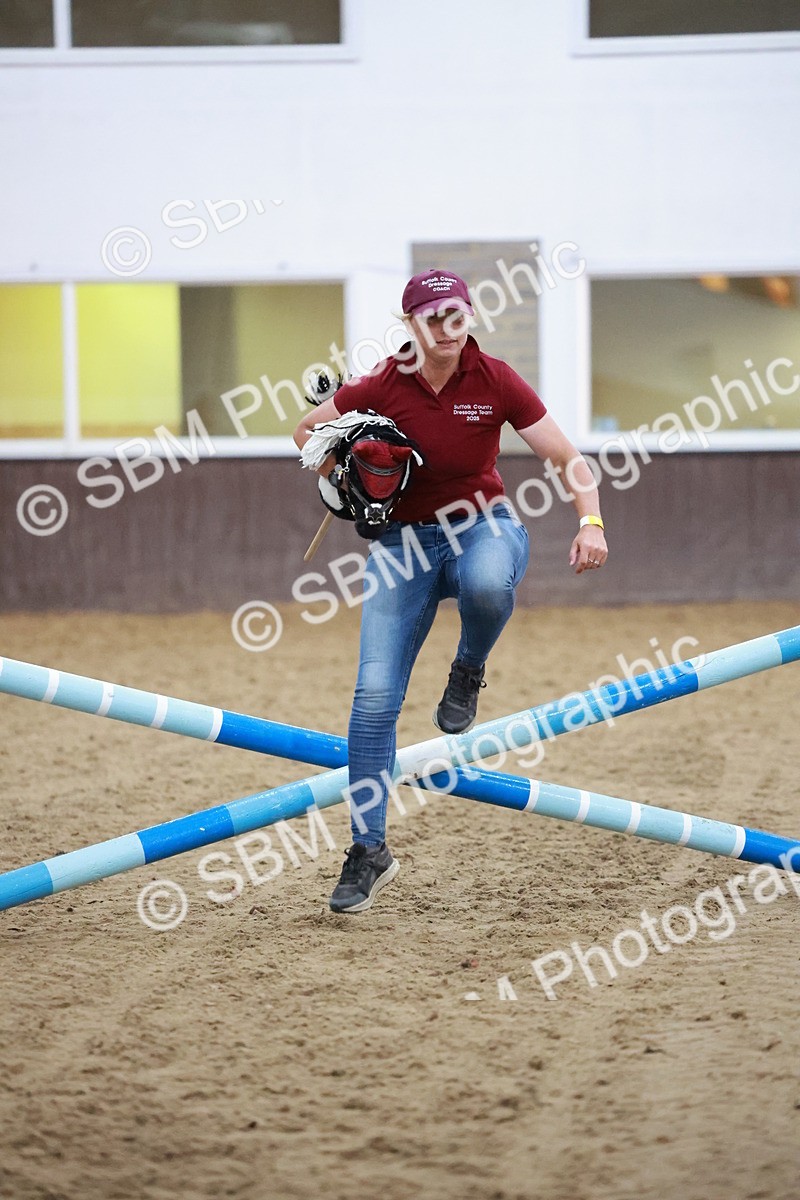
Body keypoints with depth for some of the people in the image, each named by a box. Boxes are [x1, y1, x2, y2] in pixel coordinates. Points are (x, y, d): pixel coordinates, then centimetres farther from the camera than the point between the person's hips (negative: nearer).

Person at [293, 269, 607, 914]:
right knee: (375, 697, -10)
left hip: (484, 525, -1)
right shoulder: (381, 387, -8)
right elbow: (308, 431, 9)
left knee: (486, 583, -41)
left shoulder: (496, 381, -10)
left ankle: (469, 673, -5)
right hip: (405, 540, 1)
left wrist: (591, 523, -24)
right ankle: (369, 850, 3)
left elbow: (568, 458, -8)